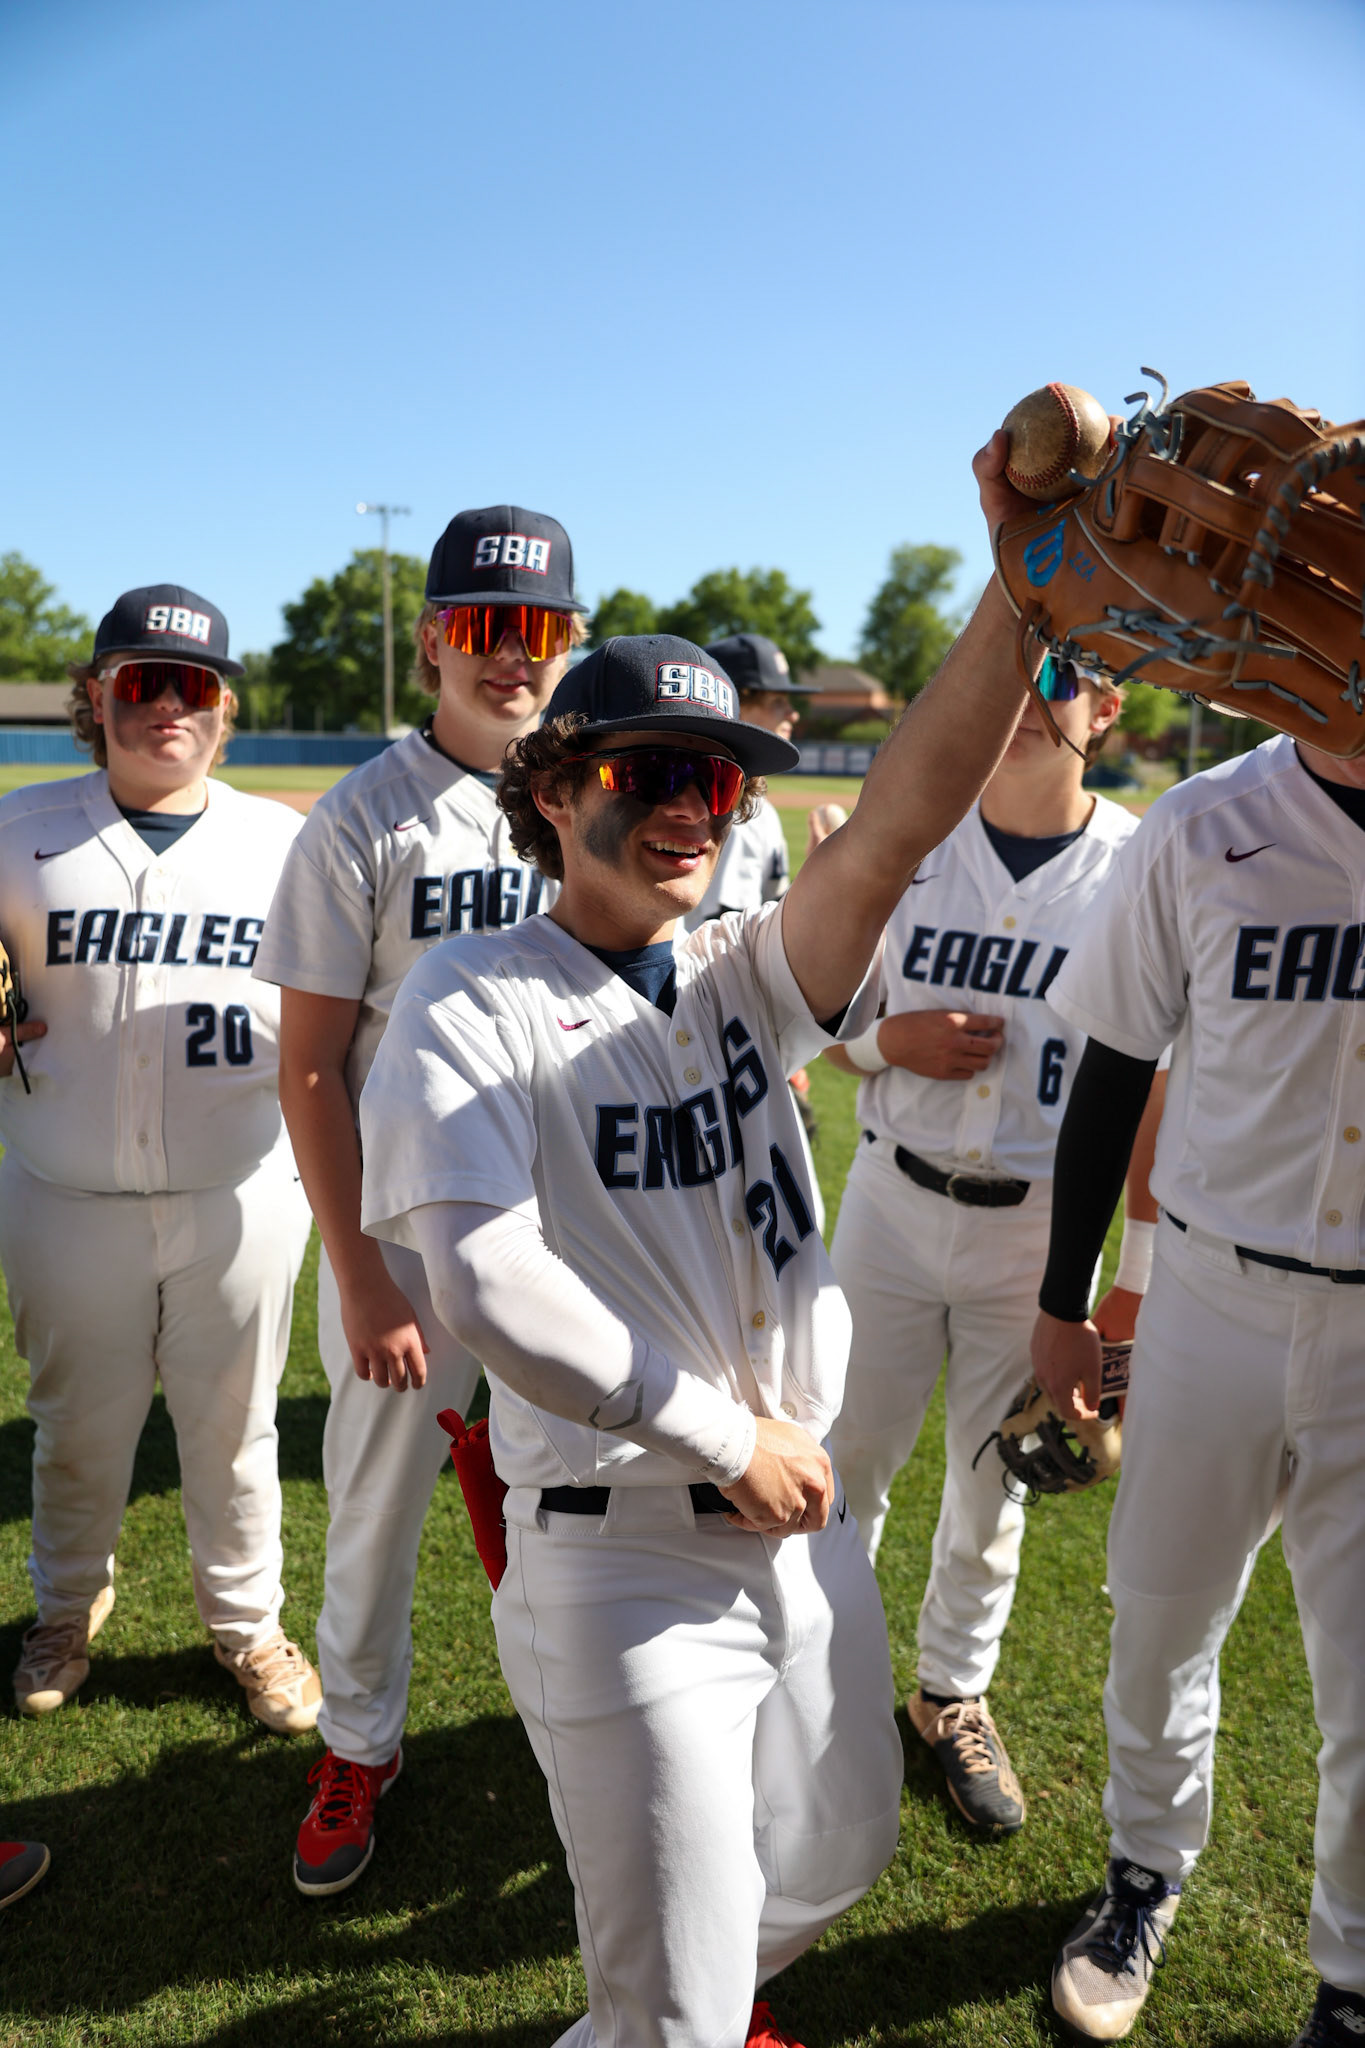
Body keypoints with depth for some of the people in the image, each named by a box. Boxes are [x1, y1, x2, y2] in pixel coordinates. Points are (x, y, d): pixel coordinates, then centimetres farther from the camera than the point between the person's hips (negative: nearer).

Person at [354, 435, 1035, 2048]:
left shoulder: (747, 977, 3)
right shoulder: (473, 1000, -11)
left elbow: (903, 817, -14)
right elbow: (489, 1287, -22)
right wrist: (729, 1440, -17)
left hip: (804, 1525, 6)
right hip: (623, 1558, -5)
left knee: (836, 1854, 26)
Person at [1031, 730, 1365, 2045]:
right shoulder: (1206, 831, -7)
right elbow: (1114, 1074, 1)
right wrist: (1063, 1303, 5)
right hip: (1214, 1304, 1)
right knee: (1160, 1627, 18)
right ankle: (1148, 1873, 48)